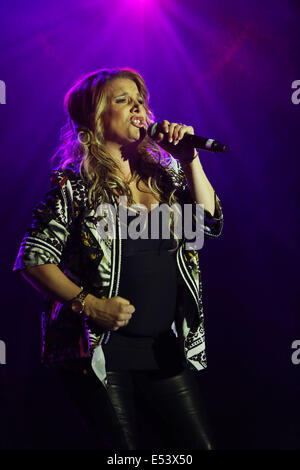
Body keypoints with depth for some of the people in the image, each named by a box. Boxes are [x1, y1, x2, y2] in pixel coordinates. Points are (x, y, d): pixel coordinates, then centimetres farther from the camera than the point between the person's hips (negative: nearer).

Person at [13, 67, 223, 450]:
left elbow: (211, 221, 3)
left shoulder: (163, 174, 11)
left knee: (200, 445, 6)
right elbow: (33, 259, -7)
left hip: (167, 347, 5)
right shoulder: (74, 184, -5)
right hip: (101, 352, -4)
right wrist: (90, 305, -16)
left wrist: (189, 158, -4)